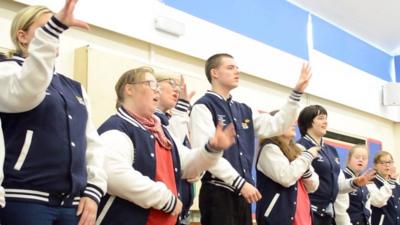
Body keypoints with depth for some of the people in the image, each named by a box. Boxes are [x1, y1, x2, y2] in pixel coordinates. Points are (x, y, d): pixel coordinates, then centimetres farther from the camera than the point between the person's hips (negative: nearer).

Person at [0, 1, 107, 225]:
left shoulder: (75, 88, 19)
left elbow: (93, 143, 17)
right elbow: (25, 91, -23)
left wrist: (93, 191, 3)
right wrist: (54, 27, -29)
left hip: (72, 203, 6)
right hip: (26, 200, -5)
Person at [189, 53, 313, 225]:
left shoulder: (243, 110, 18)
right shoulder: (203, 106, -5)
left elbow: (276, 126, 18)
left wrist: (297, 92, 11)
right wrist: (240, 183, -17)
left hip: (241, 192, 7)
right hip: (218, 192, -7)